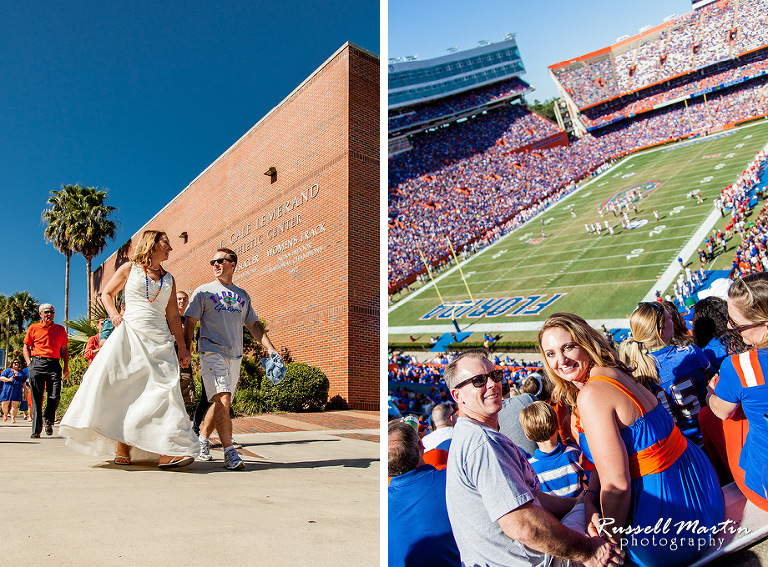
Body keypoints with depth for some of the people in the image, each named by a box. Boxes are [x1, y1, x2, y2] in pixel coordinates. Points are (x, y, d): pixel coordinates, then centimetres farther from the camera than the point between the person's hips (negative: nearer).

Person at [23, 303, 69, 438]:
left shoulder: (60, 329, 17)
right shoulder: (33, 328, 13)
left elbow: (64, 349, 19)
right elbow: (25, 346, 14)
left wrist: (66, 366, 10)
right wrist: (29, 363, 0)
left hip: (54, 365, 1)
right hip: (37, 363, -1)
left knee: (55, 397, -8)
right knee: (36, 398, -3)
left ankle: (48, 421, 18)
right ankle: (36, 430, 2)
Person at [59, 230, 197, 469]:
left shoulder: (168, 279, 17)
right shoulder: (129, 268, 10)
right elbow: (107, 293, 17)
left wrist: (182, 347, 9)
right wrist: (114, 315, -3)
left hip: (159, 341, 2)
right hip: (129, 334, -2)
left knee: (163, 388, -10)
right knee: (120, 386, -9)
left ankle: (167, 452, -16)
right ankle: (121, 445, 2)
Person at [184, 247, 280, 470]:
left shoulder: (243, 295, 19)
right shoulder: (203, 291, 8)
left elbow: (254, 325, 19)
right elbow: (189, 322, 4)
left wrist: (270, 348, 8)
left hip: (235, 356, 4)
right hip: (212, 351, -4)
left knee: (221, 402, 6)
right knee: (222, 399, -18)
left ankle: (202, 439, 27)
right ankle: (229, 451, -20)